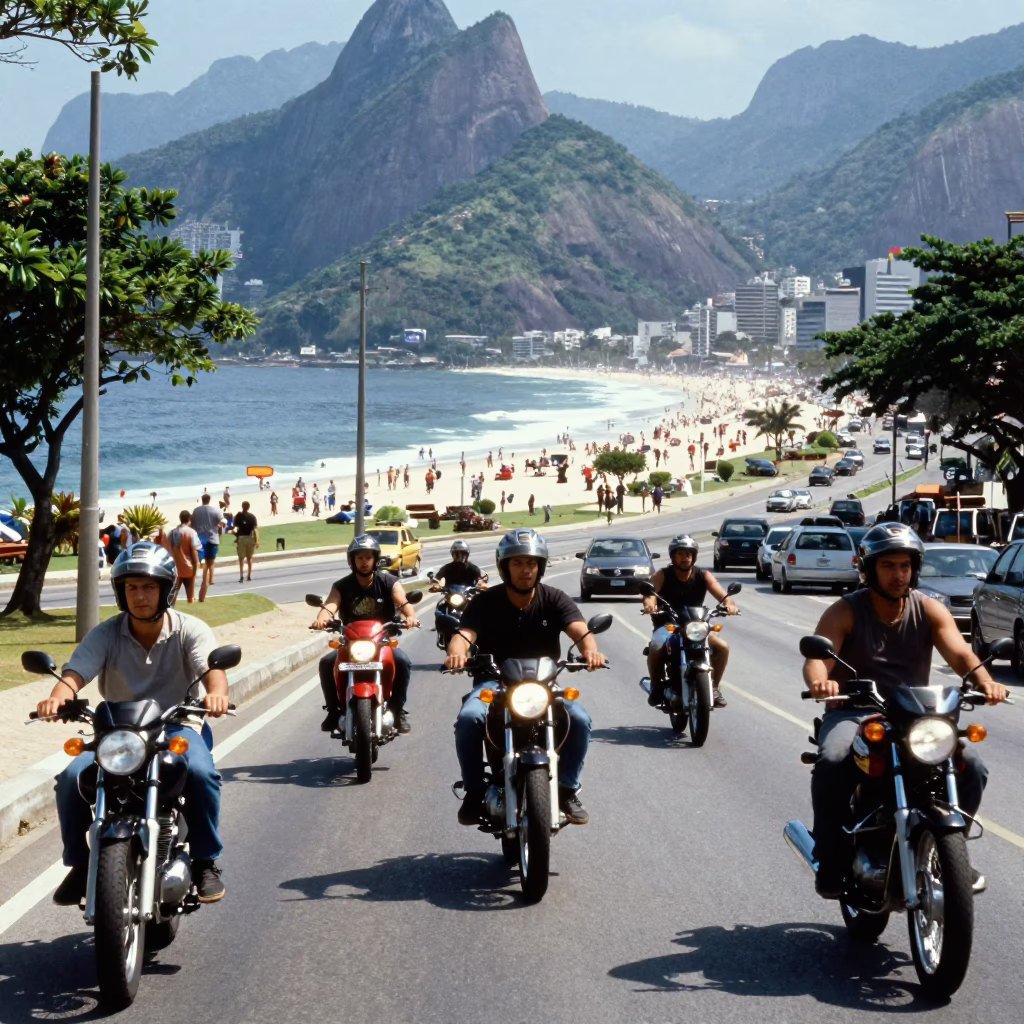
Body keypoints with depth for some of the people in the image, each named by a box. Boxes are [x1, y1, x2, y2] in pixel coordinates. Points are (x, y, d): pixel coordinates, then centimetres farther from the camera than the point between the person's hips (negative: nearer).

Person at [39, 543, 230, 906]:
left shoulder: (190, 630, -5)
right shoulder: (105, 635, -2)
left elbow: (212, 668, -22)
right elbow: (75, 672, -16)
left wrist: (216, 693, -47)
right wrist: (57, 697, -40)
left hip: (174, 727, -2)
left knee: (201, 771, -33)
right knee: (71, 778, -23)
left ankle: (206, 862, -13)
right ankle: (79, 864, -2)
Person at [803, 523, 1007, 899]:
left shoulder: (929, 610, 4)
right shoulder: (845, 612, -2)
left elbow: (959, 653, -11)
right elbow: (817, 658, -17)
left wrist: (985, 681, -34)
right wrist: (819, 682, -43)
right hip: (854, 712, -3)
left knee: (972, 767, -17)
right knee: (831, 763, -34)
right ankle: (831, 861, -19)